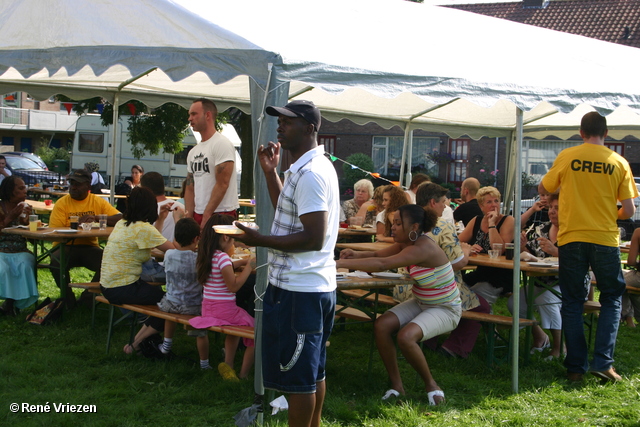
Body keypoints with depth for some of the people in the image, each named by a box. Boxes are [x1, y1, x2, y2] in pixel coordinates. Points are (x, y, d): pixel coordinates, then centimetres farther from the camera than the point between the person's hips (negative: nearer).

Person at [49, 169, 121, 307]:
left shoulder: (98, 202, 4)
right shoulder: (62, 203, 0)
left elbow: (120, 218, -8)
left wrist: (96, 218, -22)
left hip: (89, 246, 1)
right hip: (66, 246, -1)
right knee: (56, 261, -33)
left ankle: (89, 295, -1)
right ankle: (68, 297, -5)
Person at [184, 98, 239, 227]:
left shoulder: (222, 144, -9)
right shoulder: (193, 152, 17)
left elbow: (222, 184, -16)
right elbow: (190, 188, 17)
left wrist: (206, 216, -18)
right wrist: (188, 218, 5)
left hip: (221, 215, -8)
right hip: (198, 215, 8)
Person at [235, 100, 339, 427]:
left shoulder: (310, 173, -20)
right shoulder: (308, 168, 14)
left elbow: (314, 239, -25)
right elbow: (289, 212, 26)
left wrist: (260, 240, -22)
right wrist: (270, 171, 17)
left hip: (298, 292, -11)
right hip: (314, 286, 11)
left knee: (298, 375, -2)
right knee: (313, 370, 19)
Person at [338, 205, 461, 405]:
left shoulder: (422, 248, -29)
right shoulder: (407, 242, -1)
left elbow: (382, 264, -37)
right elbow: (378, 254, 2)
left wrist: (341, 263, -38)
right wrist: (356, 254, -21)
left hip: (445, 309, -9)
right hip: (420, 302, 9)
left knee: (405, 336, -31)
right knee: (381, 325, -14)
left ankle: (431, 384, -6)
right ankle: (396, 385, -2)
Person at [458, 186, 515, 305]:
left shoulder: (508, 221, -6)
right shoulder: (476, 221, 9)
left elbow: (499, 250, -20)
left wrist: (492, 223, -18)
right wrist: (469, 248, -15)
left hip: (501, 278, -6)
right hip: (479, 274, 6)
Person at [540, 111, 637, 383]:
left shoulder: (567, 157, -1)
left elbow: (543, 189, 14)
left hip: (571, 238, 0)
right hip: (606, 239, 0)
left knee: (572, 303, 10)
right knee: (611, 299, 15)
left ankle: (575, 367, 9)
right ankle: (603, 362, 3)